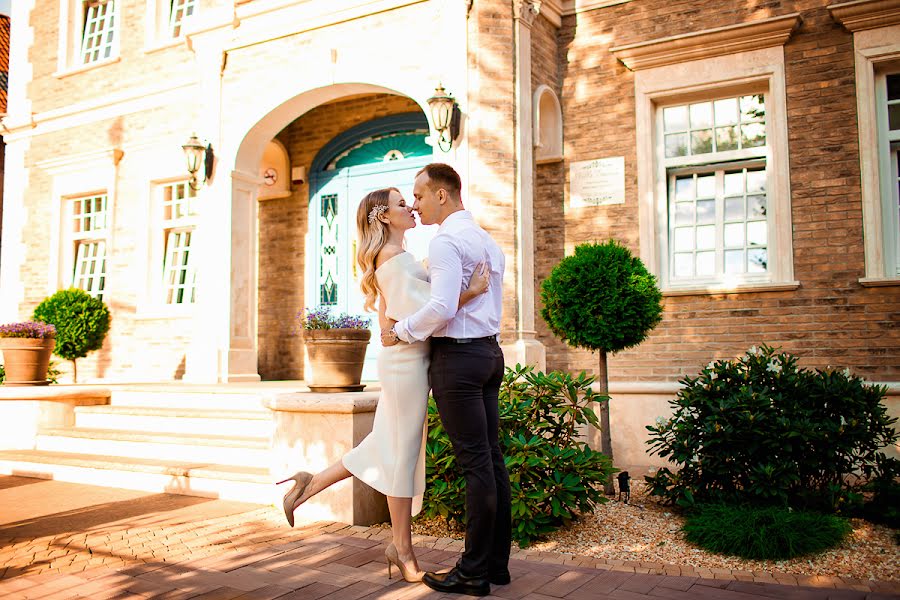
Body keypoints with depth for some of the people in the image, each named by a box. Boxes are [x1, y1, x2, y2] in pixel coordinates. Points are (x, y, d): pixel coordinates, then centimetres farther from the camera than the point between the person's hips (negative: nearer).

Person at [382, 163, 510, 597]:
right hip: (490, 350, 9)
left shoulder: (446, 241, -12)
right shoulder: (488, 241, 18)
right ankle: (496, 562, 19)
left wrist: (401, 332, -10)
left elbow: (442, 307, -23)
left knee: (475, 464, -5)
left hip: (457, 355, -9)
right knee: (492, 459, 10)